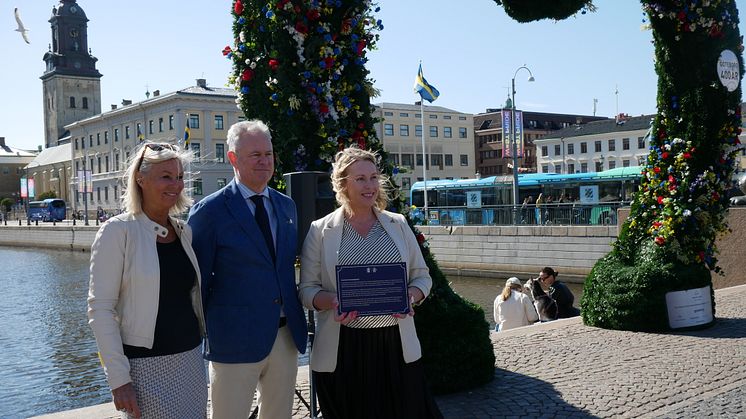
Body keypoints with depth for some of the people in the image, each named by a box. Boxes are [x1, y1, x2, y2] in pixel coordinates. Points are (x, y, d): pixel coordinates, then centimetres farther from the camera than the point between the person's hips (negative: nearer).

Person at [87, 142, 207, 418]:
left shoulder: (183, 230, 7)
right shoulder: (118, 230, -10)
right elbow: (100, 309, -12)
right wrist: (118, 379, -15)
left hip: (190, 361, 6)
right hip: (146, 365, -5)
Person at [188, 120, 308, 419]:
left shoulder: (287, 206, 9)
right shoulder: (209, 211, -9)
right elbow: (198, 281, -5)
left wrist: (297, 324, 14)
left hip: (287, 336, 6)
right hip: (236, 340, -5)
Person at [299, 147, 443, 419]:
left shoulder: (398, 224, 8)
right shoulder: (320, 230, 2)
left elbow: (421, 276, 11)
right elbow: (307, 289, 1)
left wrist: (410, 297, -10)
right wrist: (331, 301, -19)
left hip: (396, 345, 2)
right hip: (343, 350, -2)